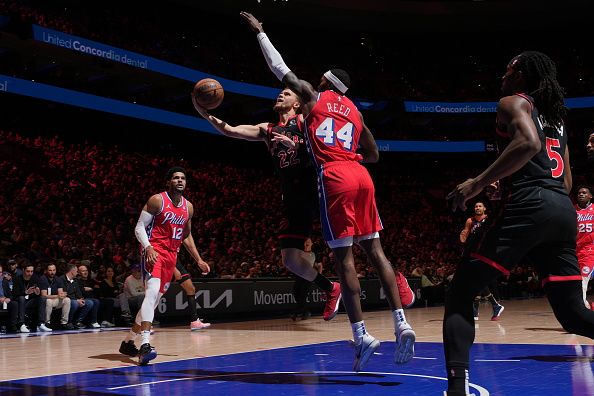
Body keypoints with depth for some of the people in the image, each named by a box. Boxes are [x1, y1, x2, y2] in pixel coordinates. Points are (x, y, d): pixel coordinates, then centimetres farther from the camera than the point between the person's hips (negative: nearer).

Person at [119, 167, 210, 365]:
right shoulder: (157, 200, -7)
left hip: (171, 256, 7)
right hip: (154, 251, -7)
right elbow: (139, 227, -8)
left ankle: (128, 342, 26)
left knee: (154, 299, 11)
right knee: (153, 291, -28)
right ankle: (145, 344, -35)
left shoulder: (188, 207, 12)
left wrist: (198, 260, 18)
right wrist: (148, 248, -24)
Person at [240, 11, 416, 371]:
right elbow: (374, 154, 28)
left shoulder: (312, 95, 13)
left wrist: (259, 31, 31)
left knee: (344, 257, -5)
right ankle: (402, 323, -3)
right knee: (375, 251, 5)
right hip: (361, 175, 5)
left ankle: (361, 334, -8)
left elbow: (279, 66, 20)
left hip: (335, 178, -5)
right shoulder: (355, 111, 26)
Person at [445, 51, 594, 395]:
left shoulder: (514, 102, 6)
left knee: (461, 292, -3)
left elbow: (529, 144, -16)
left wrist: (478, 183, -13)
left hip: (530, 206, -8)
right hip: (564, 211, 8)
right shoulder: (556, 116, 29)